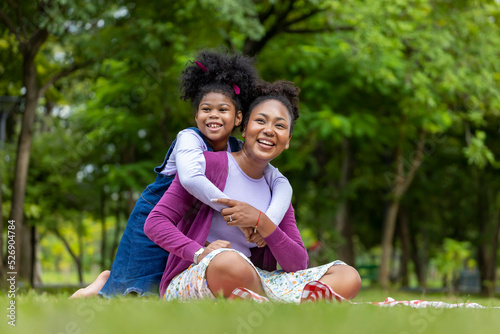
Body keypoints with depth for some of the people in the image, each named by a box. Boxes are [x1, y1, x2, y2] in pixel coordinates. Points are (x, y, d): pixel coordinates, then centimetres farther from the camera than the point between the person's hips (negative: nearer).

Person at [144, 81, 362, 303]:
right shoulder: (210, 163, -2)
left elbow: (298, 265, 5)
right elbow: (155, 223, -7)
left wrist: (261, 222, -11)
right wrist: (200, 253, -24)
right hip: (190, 280, -5)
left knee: (347, 277, -10)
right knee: (230, 262, -42)